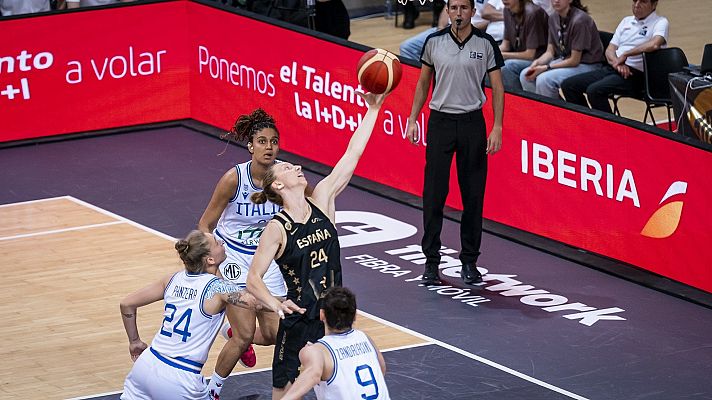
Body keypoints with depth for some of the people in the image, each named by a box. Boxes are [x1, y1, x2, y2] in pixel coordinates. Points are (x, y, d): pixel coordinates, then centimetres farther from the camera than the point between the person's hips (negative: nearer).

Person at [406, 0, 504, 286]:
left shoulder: (486, 44, -2)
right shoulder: (434, 42, 2)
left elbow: (497, 87, 1)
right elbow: (423, 83, 12)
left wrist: (497, 128, -6)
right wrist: (412, 120, 7)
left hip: (472, 123, 0)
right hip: (440, 122, 1)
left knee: (473, 195, 3)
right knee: (434, 195, -2)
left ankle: (469, 262, 13)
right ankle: (431, 262, 4)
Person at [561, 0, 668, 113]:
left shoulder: (660, 22, -1)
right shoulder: (626, 21, 21)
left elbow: (654, 44, -24)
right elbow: (610, 50, 15)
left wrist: (625, 54, -15)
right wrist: (617, 63, -8)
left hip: (634, 74, -8)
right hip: (611, 69, 8)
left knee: (595, 90, -32)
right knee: (568, 85, -4)